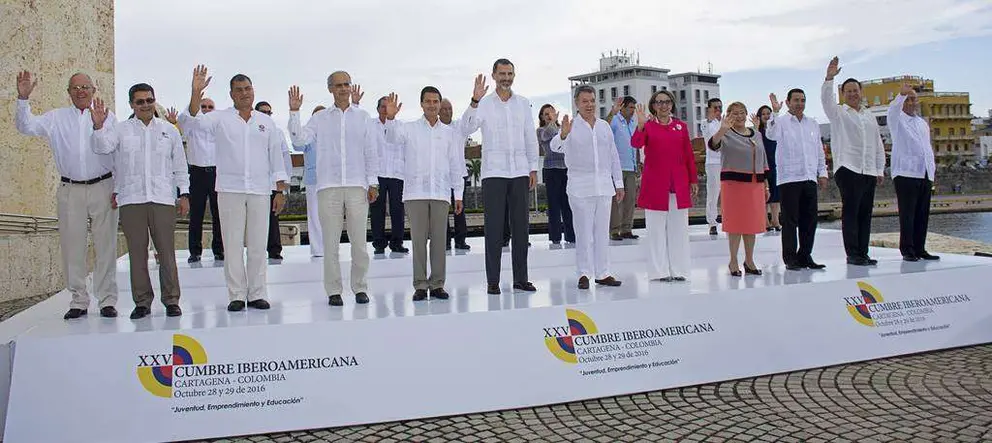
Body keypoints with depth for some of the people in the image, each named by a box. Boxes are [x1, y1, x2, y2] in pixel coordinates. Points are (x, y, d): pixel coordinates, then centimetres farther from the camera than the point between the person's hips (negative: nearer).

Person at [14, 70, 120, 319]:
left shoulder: (107, 117, 6)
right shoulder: (56, 118, 12)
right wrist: (23, 98, -12)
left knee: (106, 245, 2)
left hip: (102, 188, -2)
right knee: (72, 247, 5)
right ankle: (79, 301, 15)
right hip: (70, 190, 2)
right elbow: (26, 126, 3)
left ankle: (107, 300, 11)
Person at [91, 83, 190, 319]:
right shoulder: (121, 129, 11)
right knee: (137, 253, 4)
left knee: (167, 252, 0)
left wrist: (184, 194, 9)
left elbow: (180, 165, 13)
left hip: (163, 199, 0)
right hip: (131, 200, 0)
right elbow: (102, 148, -3)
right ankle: (142, 302, 12)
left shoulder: (169, 130, 13)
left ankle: (171, 301, 8)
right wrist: (99, 127, -19)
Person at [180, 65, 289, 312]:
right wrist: (196, 93, -25)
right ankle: (236, 296, 7)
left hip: (260, 190, 2)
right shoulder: (220, 119, 6)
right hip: (229, 190, -1)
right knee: (233, 245, 1)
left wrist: (281, 190, 6)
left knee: (258, 245, 5)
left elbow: (276, 158, 12)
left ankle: (257, 294, 12)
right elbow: (192, 120, -10)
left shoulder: (266, 122, 12)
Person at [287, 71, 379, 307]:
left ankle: (360, 287, 13)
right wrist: (294, 112, -8)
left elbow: (371, 152, 8)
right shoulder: (320, 118, 10)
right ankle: (333, 291, 10)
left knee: (359, 241, 1)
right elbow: (299, 139, 0)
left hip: (357, 186, 0)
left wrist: (373, 183, 3)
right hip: (328, 187, 0)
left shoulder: (363, 117, 10)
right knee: (330, 242, 2)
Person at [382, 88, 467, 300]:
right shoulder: (409, 129, 8)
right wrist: (390, 117, -31)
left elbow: (456, 165, 13)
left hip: (441, 193, 1)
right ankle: (420, 285, 5)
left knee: (439, 239, 1)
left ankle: (437, 284, 9)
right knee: (418, 239, -1)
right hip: (416, 192, -1)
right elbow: (392, 137, -11)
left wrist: (458, 194, 9)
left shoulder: (451, 133, 12)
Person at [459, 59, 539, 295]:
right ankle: (492, 280, 4)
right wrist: (474, 101, -26)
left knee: (520, 226, 6)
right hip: (493, 173, -3)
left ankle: (520, 278, 14)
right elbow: (467, 128, -14)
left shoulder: (523, 103, 11)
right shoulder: (484, 104, 2)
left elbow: (531, 137, 14)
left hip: (520, 172, 3)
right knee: (494, 227, -2)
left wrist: (533, 168, 9)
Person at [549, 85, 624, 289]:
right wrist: (563, 135, -43)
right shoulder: (571, 127, -3)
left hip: (604, 185, 4)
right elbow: (555, 147, -22)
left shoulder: (604, 126, 11)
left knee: (603, 232, 8)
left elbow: (614, 156, 15)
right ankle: (584, 274, 6)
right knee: (584, 232, -1)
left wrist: (619, 183, 13)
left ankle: (603, 273, 15)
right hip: (581, 186, -4)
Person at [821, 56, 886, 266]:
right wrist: (829, 78, -30)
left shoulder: (869, 115, 20)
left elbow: (878, 144, 20)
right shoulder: (837, 113, 6)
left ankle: (863, 253, 11)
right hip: (848, 169, -5)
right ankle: (852, 254, -3)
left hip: (869, 171, 5)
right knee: (850, 212, -6)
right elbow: (826, 99, -15)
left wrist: (880, 169, 14)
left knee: (865, 213, 6)